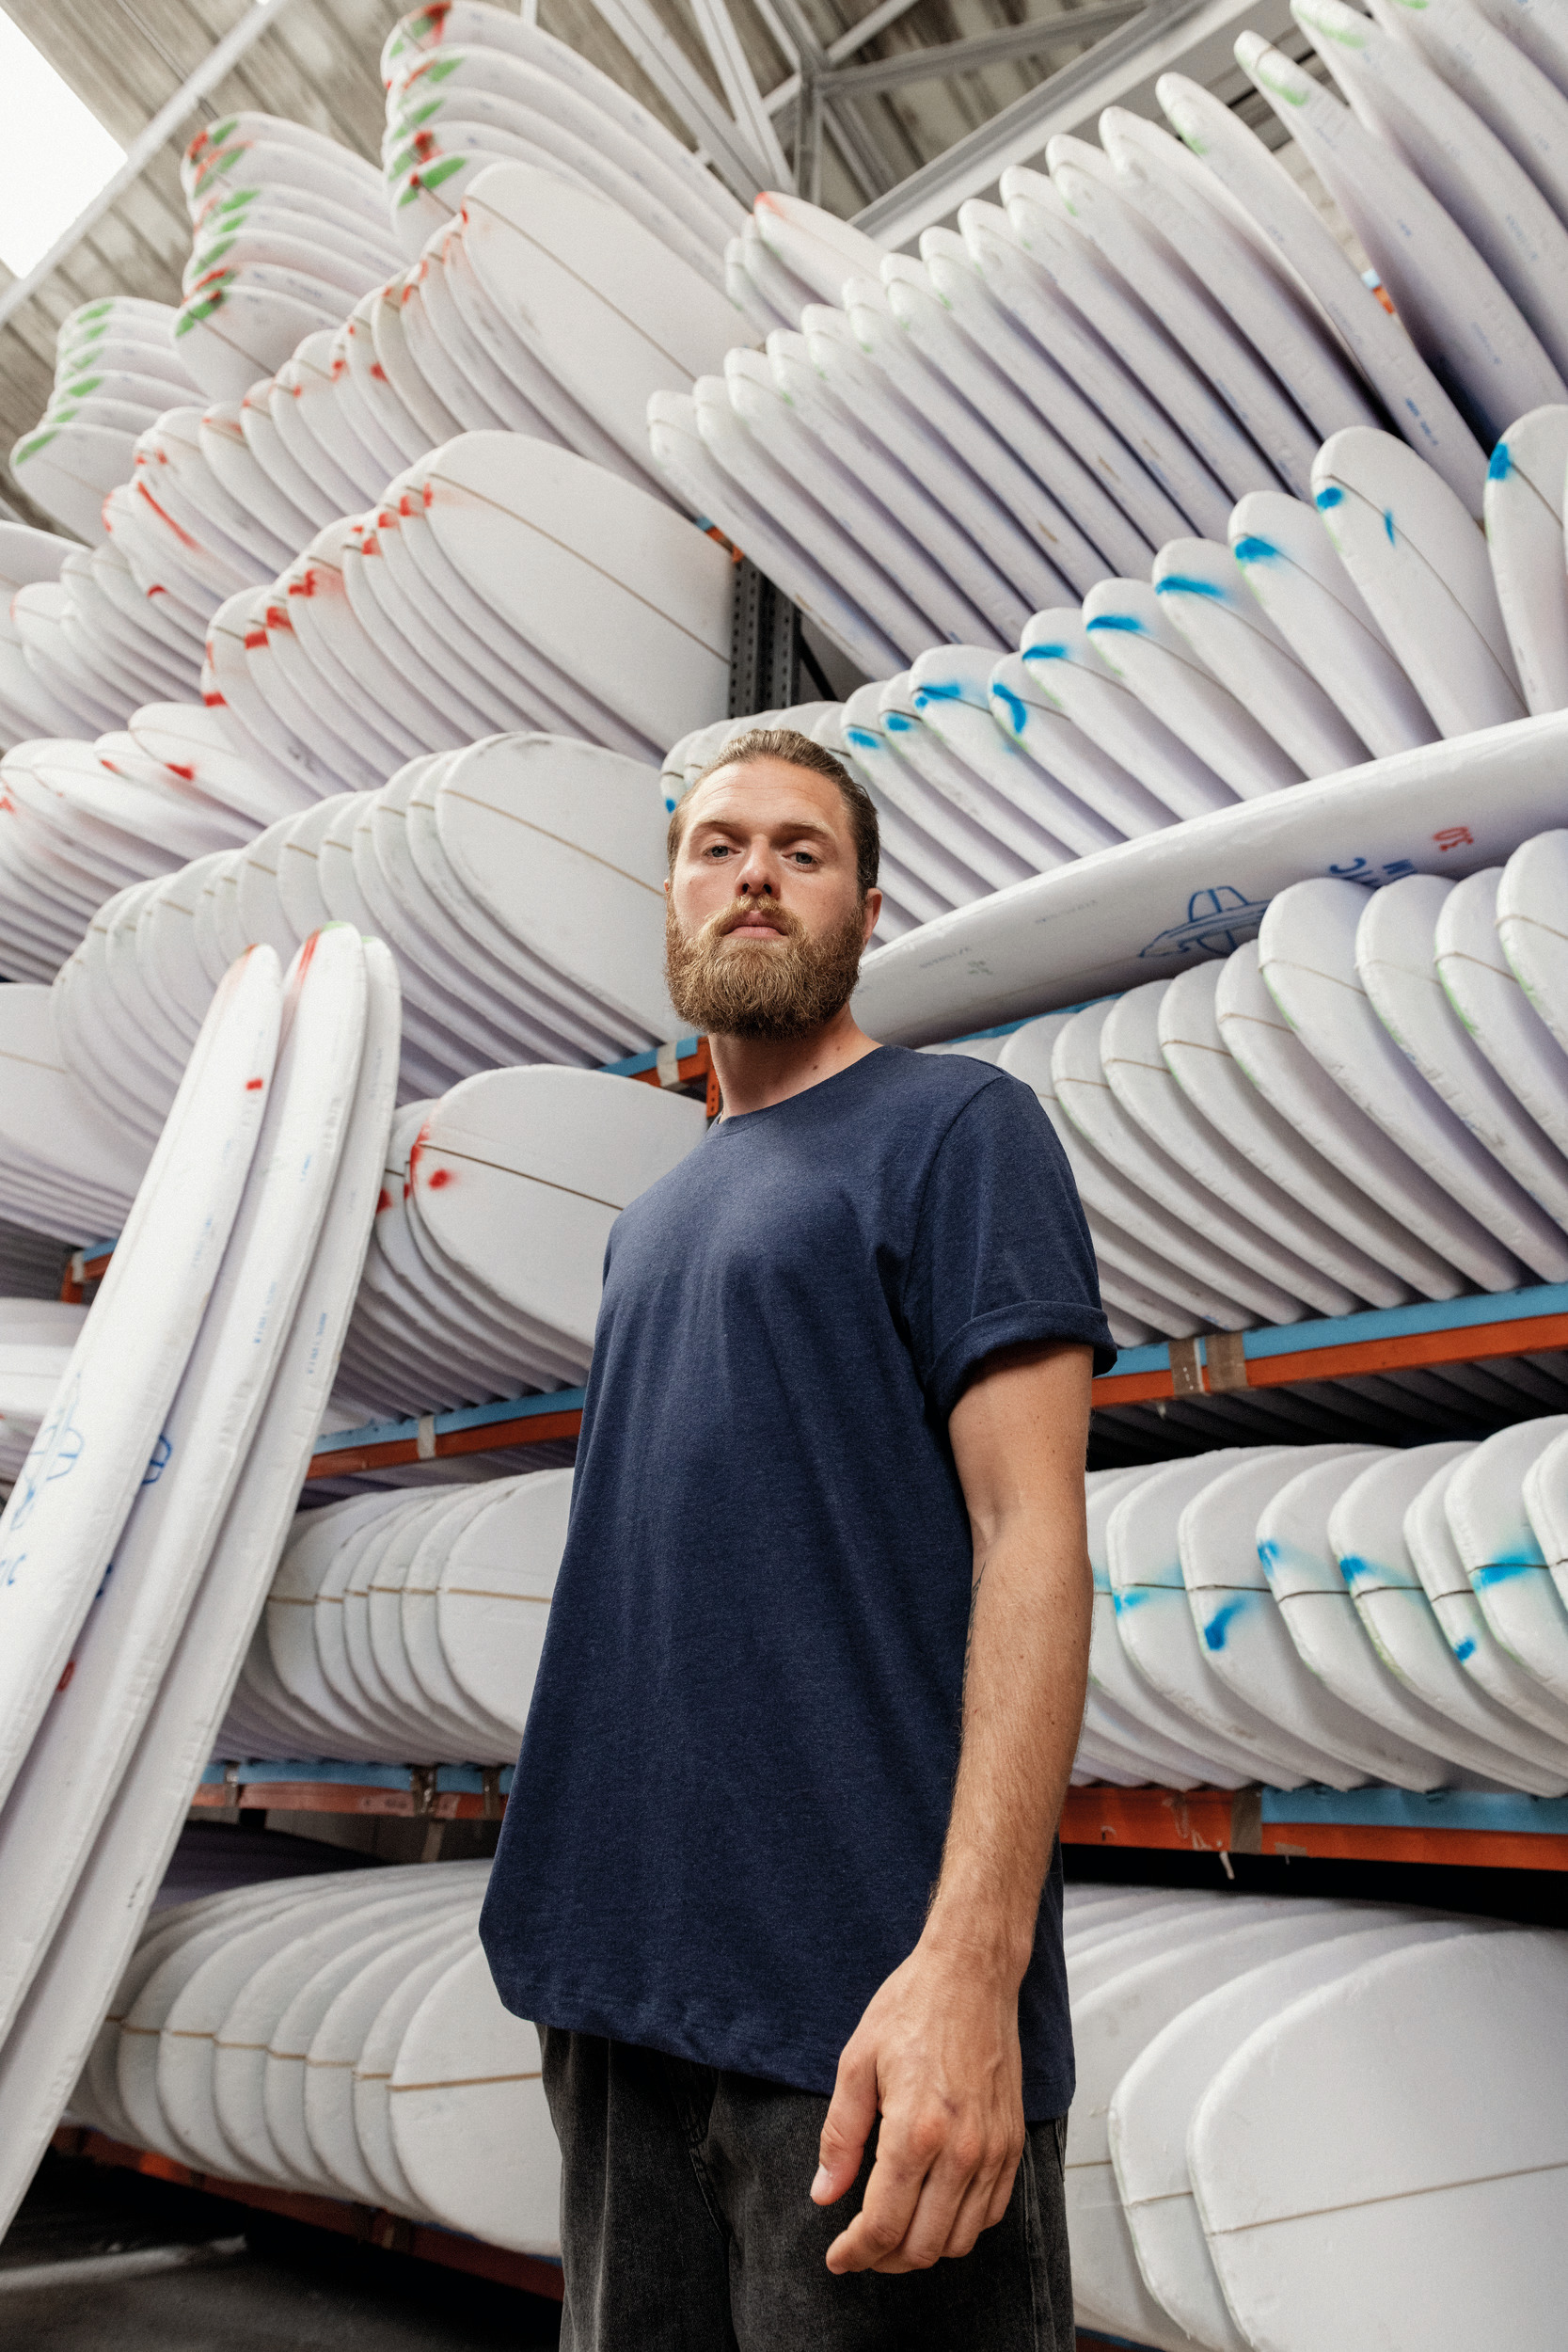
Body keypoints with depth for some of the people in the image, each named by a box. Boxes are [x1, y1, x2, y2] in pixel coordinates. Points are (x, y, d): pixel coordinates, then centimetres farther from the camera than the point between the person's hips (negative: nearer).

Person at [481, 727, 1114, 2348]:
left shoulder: (955, 1126, -5)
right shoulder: (652, 1220, 15)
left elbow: (1031, 1532, -14)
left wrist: (970, 1960, -22)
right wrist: (575, 1927, 14)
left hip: (863, 1997, -6)